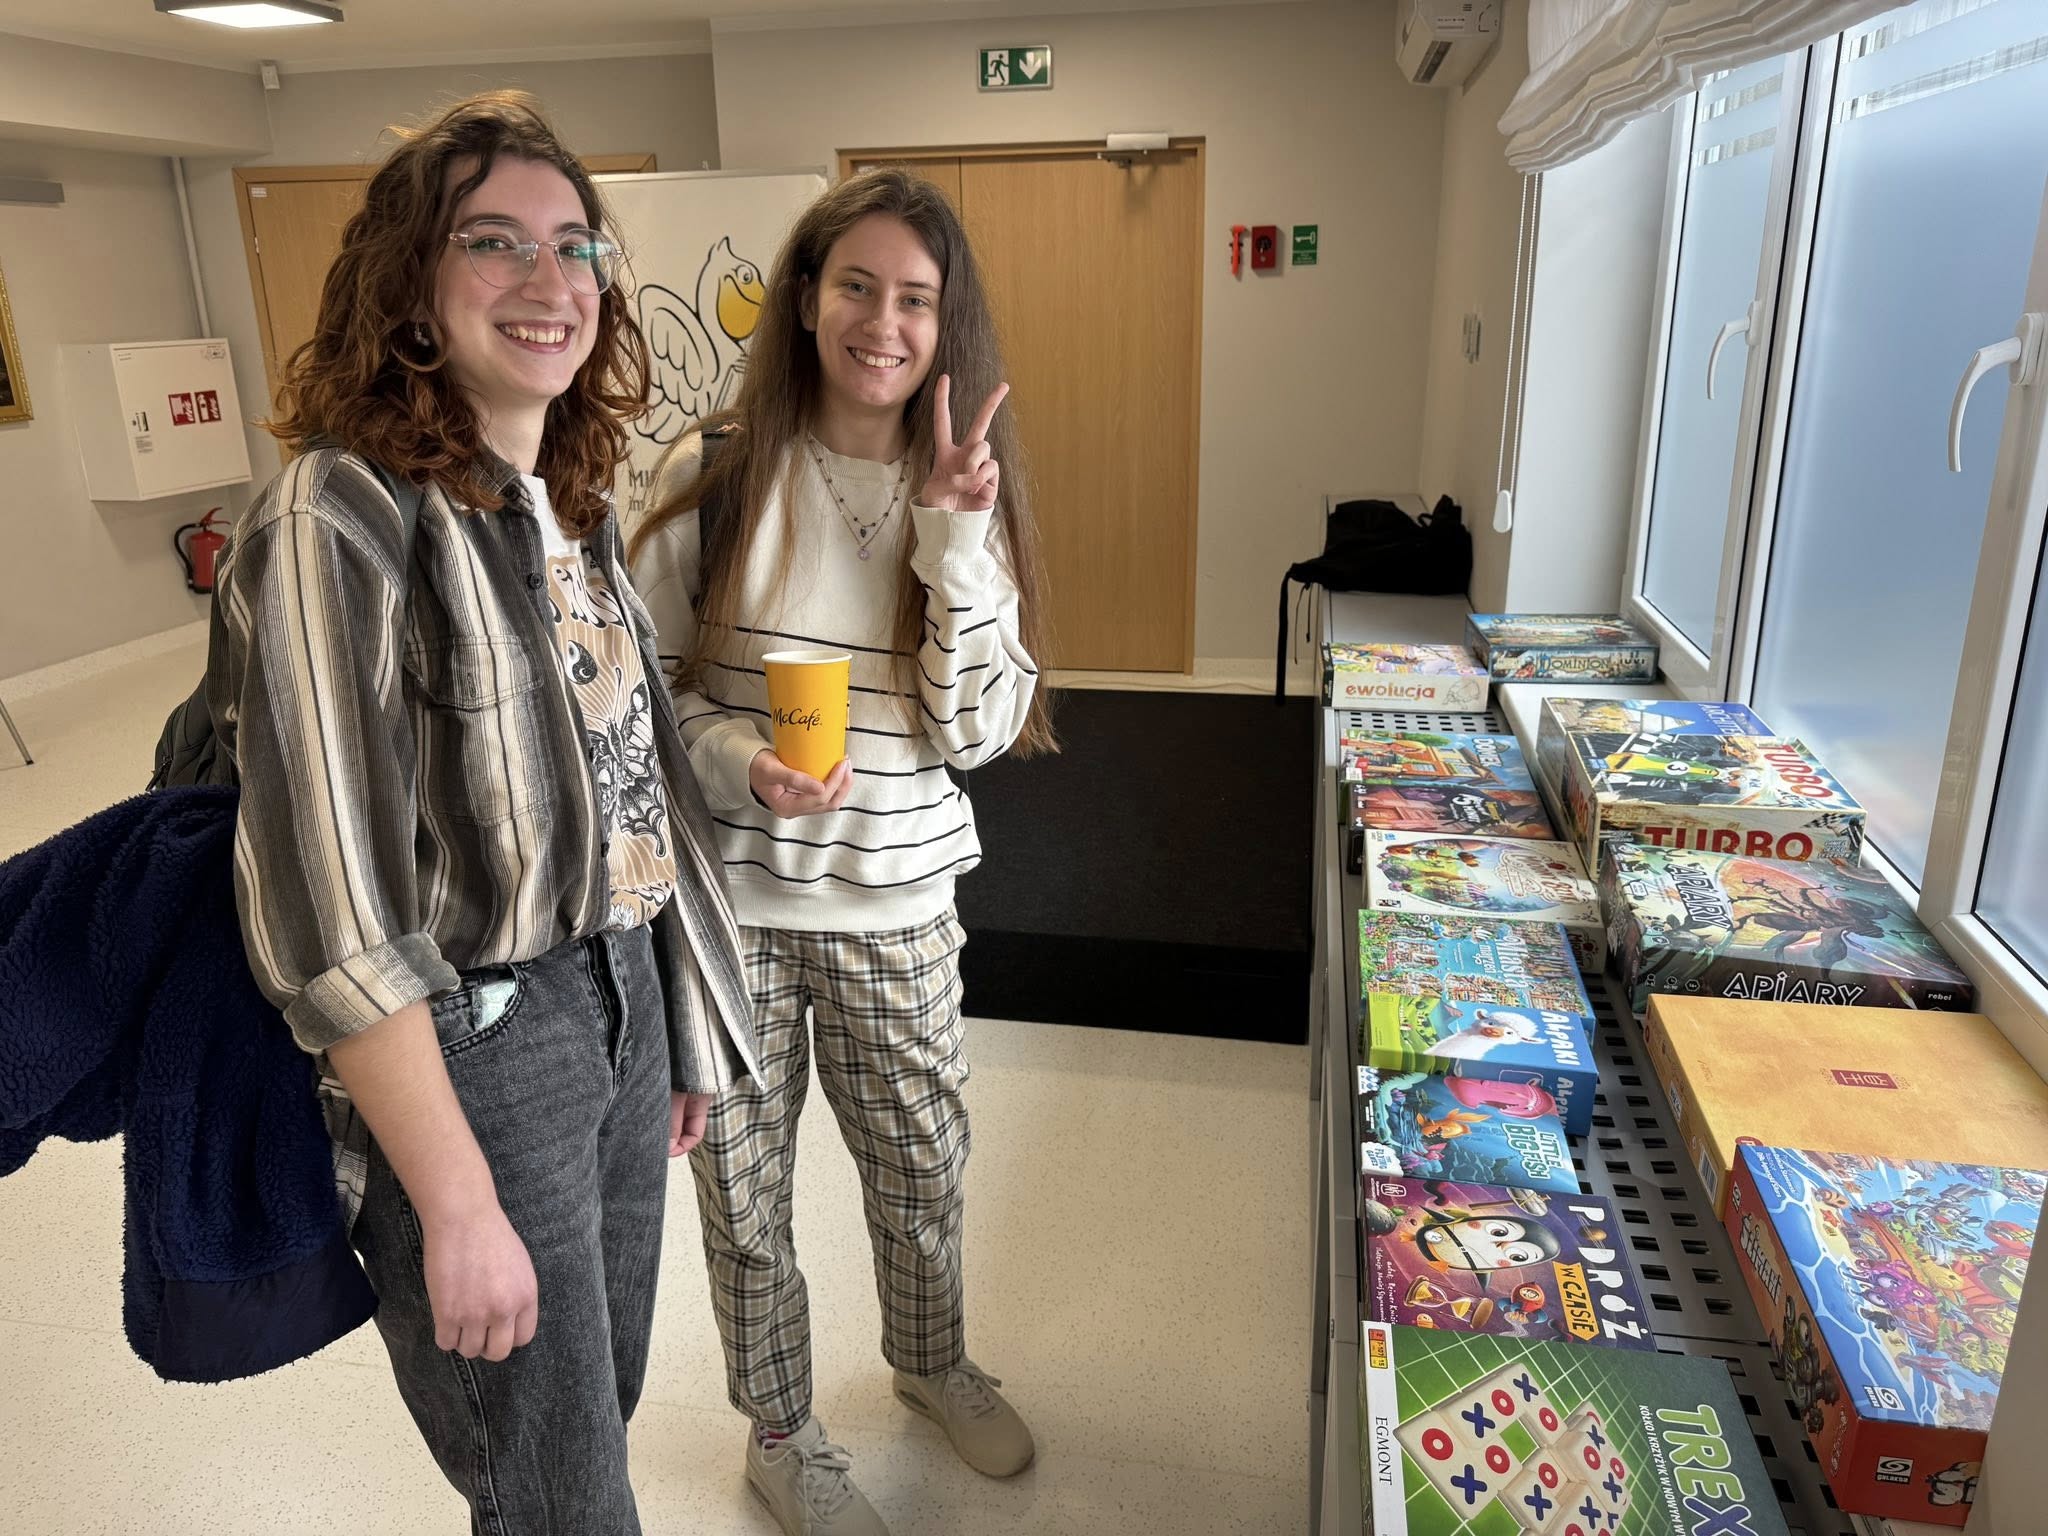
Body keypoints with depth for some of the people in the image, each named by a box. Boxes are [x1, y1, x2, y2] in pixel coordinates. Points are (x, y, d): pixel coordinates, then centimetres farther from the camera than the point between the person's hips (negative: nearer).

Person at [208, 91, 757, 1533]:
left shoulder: (575, 504, 6)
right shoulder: (340, 522, -19)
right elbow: (330, 912, -21)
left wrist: (677, 1032, 14)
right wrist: (458, 1203, -17)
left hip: (624, 1004, 7)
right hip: (468, 1048, -7)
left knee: (607, 1405, 24)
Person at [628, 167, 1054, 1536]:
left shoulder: (961, 492, -2)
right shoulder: (719, 472, -9)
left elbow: (978, 731, -9)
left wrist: (958, 541, -20)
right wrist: (734, 757, -21)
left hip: (898, 901, 2)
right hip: (730, 895, -2)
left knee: (924, 1163, 20)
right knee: (744, 1182, 14)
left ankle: (933, 1360, 52)